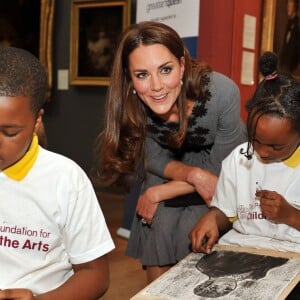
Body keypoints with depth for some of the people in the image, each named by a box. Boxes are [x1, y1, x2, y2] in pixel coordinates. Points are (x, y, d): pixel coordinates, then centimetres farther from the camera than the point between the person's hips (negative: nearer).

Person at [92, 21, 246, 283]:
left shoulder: (222, 92, -33)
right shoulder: (131, 104, -25)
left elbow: (222, 170, -22)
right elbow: (154, 159, -13)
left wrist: (157, 193, -20)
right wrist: (192, 174, -33)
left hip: (215, 196, -2)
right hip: (169, 176, 2)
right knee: (158, 280, 3)